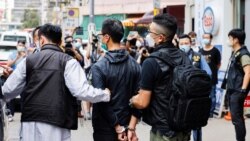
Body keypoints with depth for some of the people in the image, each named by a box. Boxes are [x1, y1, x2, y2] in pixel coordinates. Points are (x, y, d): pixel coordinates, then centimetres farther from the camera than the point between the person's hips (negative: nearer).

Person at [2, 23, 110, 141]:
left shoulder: (28, 60, 7)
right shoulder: (68, 62, -2)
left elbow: (8, 91, 8)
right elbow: (81, 91, -13)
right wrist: (106, 94, 2)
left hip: (30, 123, 3)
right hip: (56, 125, -2)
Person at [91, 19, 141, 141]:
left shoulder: (98, 67, -14)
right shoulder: (134, 64, 0)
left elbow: (100, 100, -18)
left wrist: (118, 128, -12)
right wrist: (131, 127, -5)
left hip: (105, 128, -4)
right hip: (126, 125, 4)